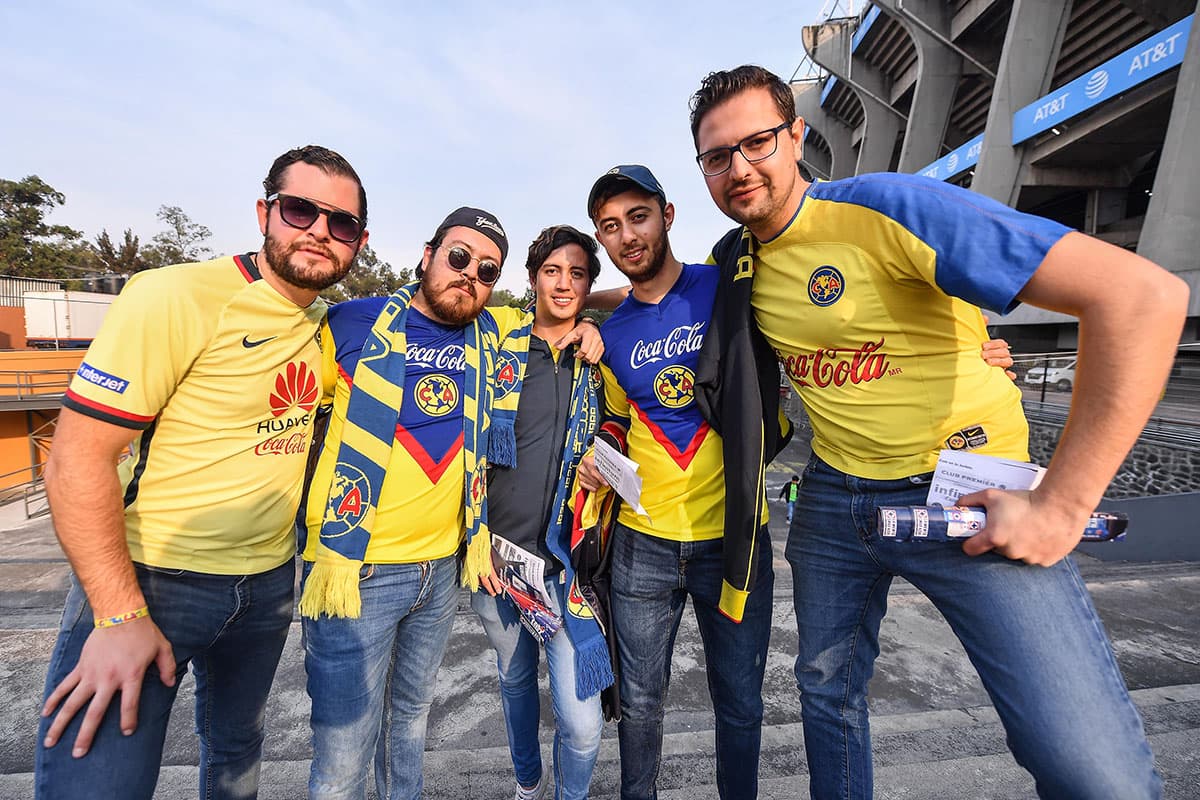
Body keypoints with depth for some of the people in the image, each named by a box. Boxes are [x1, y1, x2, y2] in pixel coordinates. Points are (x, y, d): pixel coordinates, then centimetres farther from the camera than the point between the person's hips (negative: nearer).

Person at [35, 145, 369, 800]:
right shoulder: (178, 296, -17)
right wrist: (119, 618, -20)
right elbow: (77, 457, -18)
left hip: (268, 582, 6)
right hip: (149, 576, -6)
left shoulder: (324, 324, 3)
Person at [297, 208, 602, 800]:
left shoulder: (492, 333, 5)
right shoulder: (352, 324, -5)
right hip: (357, 568, -3)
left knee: (411, 713, 23)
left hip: (444, 566, 4)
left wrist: (584, 327, 2)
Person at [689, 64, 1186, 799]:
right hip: (833, 498, 6)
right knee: (827, 690, 19)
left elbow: (1141, 295, -23)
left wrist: (1062, 504, -22)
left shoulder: (887, 208, -18)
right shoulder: (736, 261, 3)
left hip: (966, 499, -5)